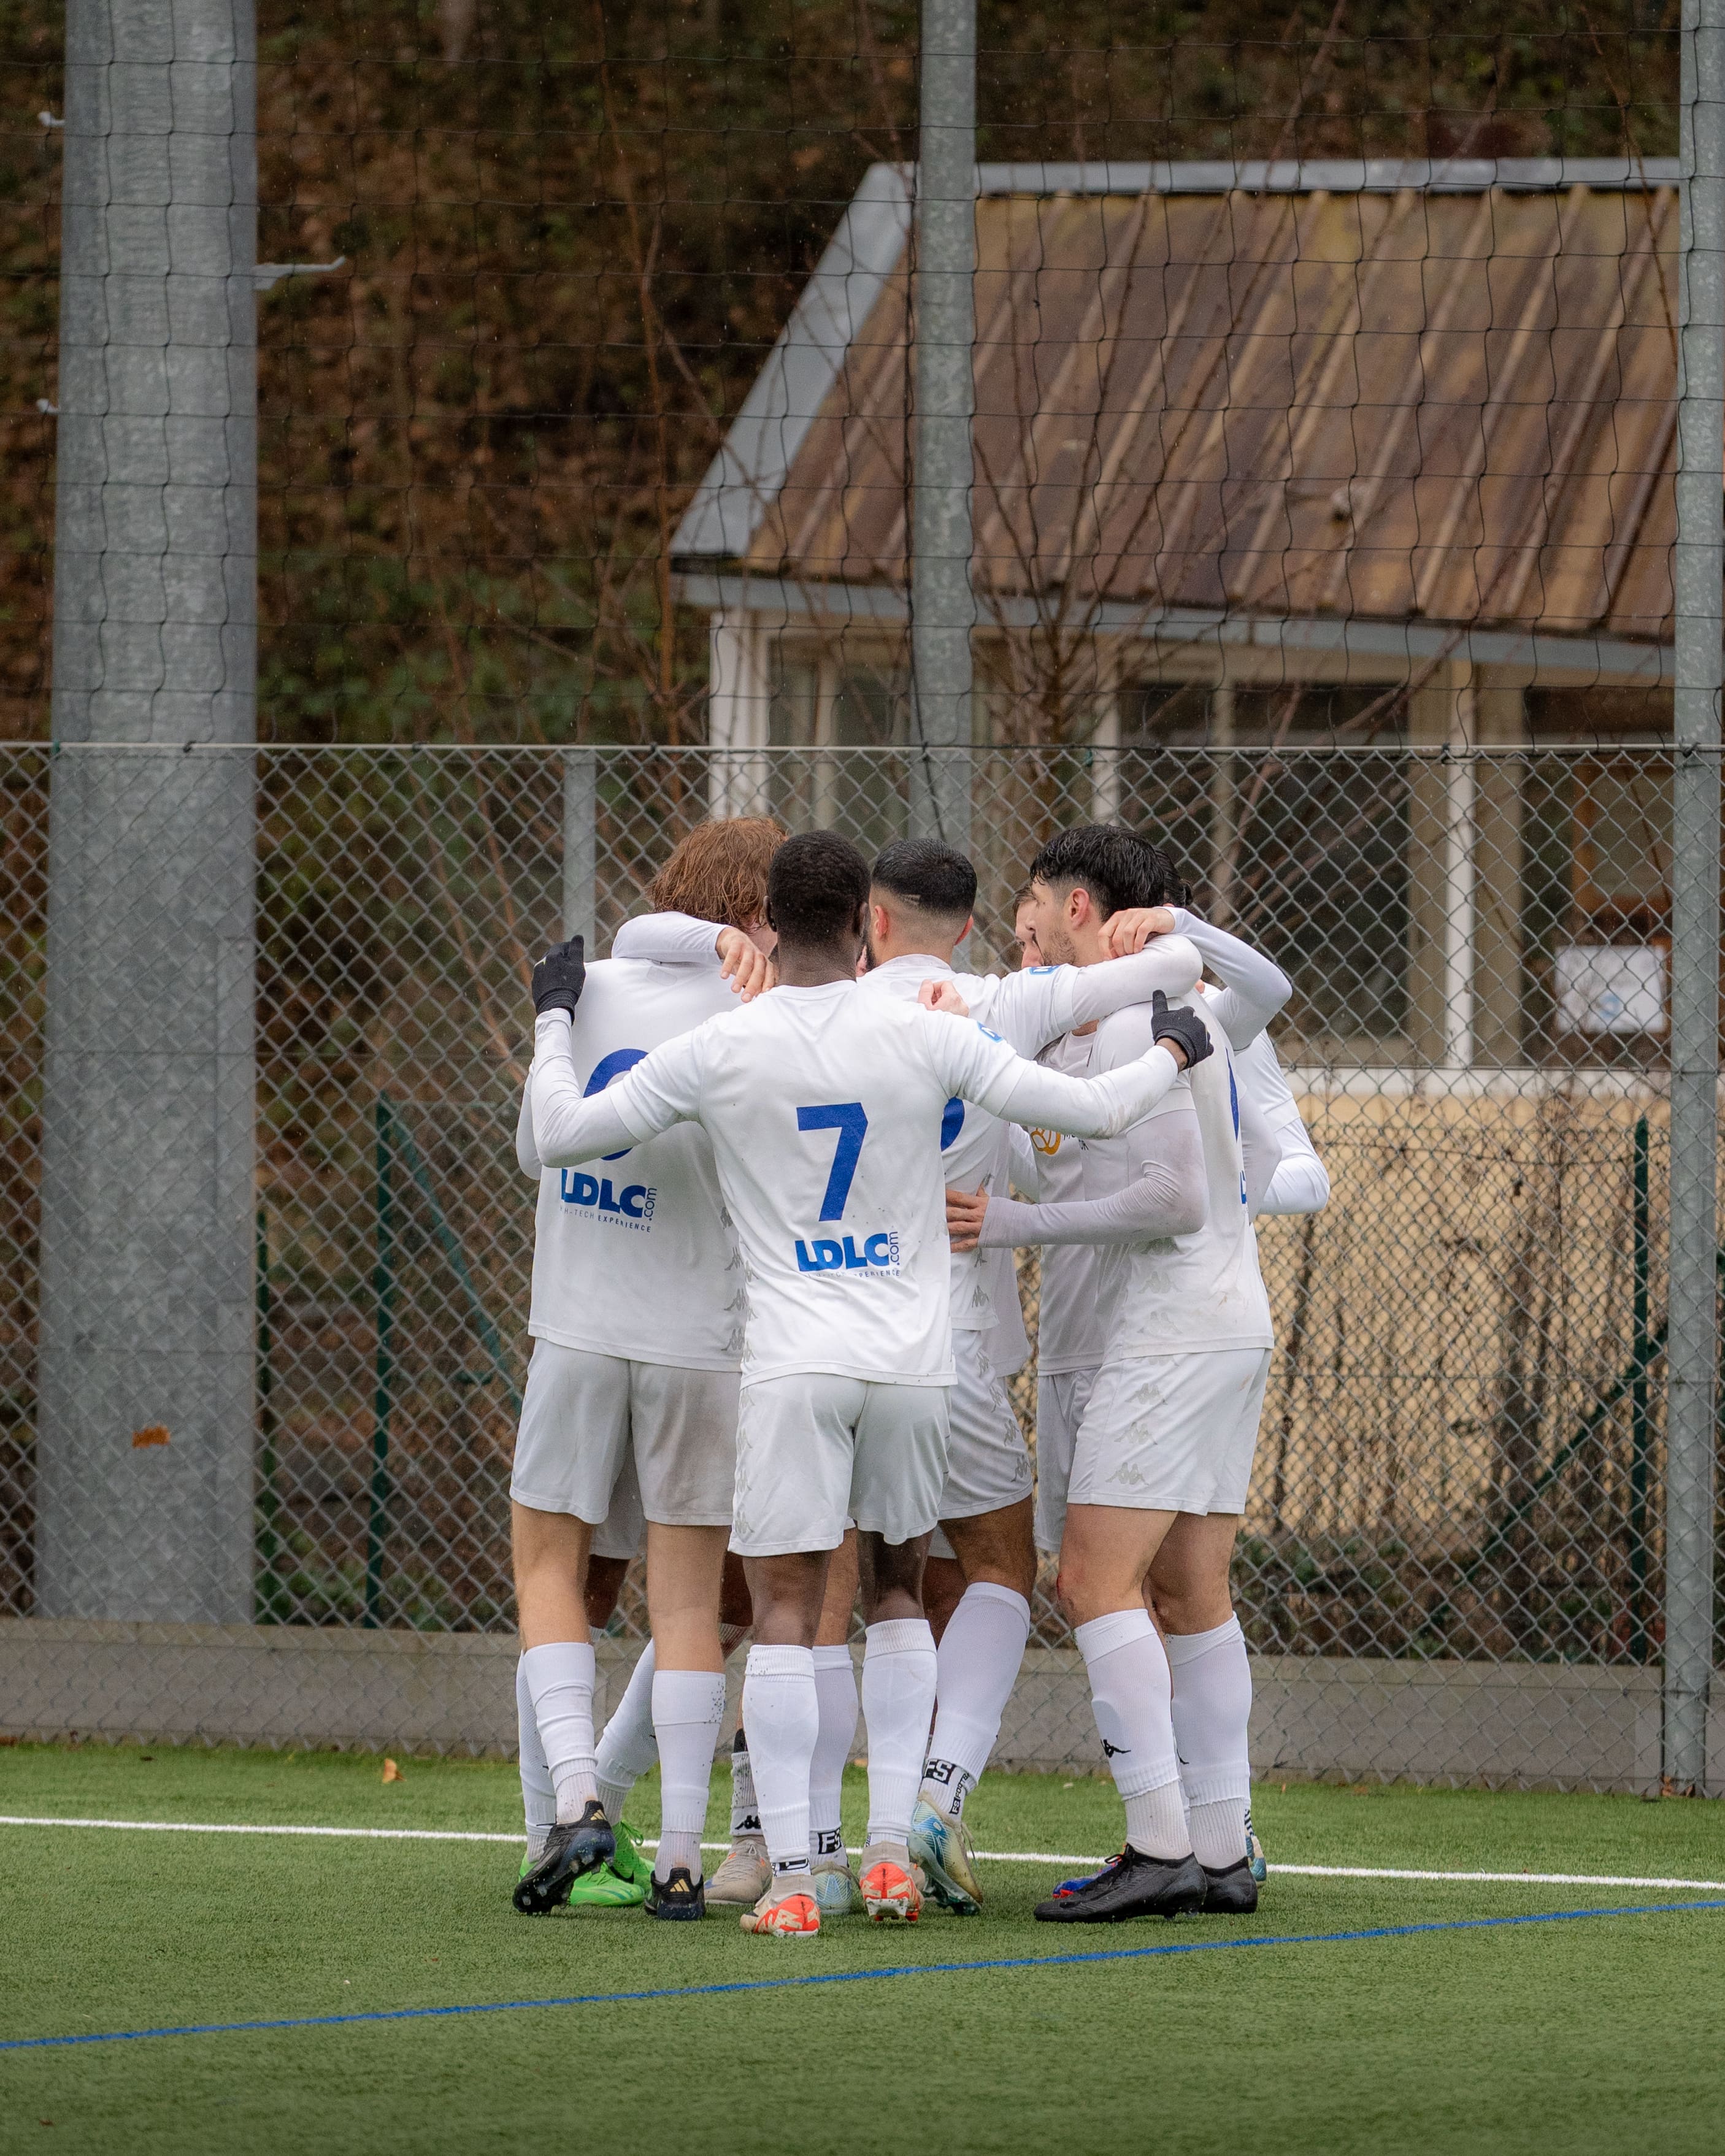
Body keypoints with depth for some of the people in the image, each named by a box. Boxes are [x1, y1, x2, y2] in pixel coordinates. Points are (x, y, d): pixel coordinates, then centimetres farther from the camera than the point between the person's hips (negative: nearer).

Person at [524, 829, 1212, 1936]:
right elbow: (1091, 1110, 0)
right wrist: (1172, 1053, 20)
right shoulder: (923, 1040, -3)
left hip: (794, 1365, -2)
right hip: (913, 1361, 2)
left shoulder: (719, 1052, -5)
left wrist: (556, 1016, 18)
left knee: (786, 1611, -1)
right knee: (898, 1594, 18)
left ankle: (792, 1879, -10)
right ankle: (894, 1854, 11)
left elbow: (561, 1135, 2)